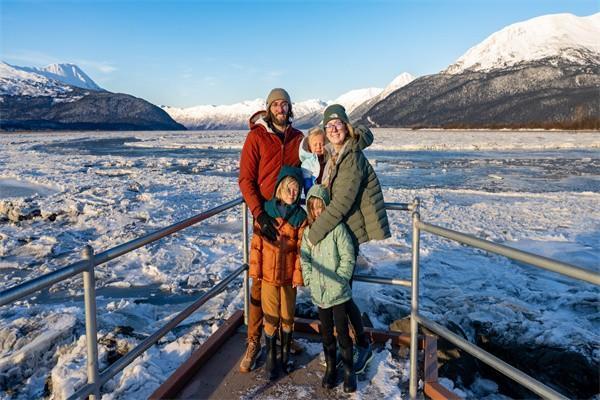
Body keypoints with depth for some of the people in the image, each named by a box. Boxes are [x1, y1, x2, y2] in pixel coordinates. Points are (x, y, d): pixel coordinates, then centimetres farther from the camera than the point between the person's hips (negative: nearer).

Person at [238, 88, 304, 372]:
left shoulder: (298, 138, 8)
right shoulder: (256, 137, -2)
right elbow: (245, 180, -7)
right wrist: (259, 214, -17)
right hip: (266, 216, -3)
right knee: (260, 280, 0)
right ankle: (253, 342, 11)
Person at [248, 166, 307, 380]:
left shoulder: (300, 216, -6)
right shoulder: (266, 210, -6)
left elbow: (301, 248, -4)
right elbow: (256, 242, -3)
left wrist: (298, 274, -7)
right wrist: (255, 269, -3)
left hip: (289, 275, 1)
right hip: (268, 274, -1)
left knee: (287, 316, 14)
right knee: (271, 317, 7)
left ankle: (285, 353, 34)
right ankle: (271, 356, 25)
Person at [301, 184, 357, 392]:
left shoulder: (337, 228, -12)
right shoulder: (308, 231, 3)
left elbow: (348, 258, -11)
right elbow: (304, 258, 8)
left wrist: (338, 280, -14)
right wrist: (309, 280, -1)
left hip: (338, 291, -4)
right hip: (319, 292, 4)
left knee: (342, 331, 4)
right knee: (326, 331, 16)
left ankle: (349, 370, 21)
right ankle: (330, 367, 32)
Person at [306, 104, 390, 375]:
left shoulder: (353, 159, -19)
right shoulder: (334, 156, 8)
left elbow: (341, 203, -26)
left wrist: (313, 235, -23)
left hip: (348, 232, -8)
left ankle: (363, 345, 20)